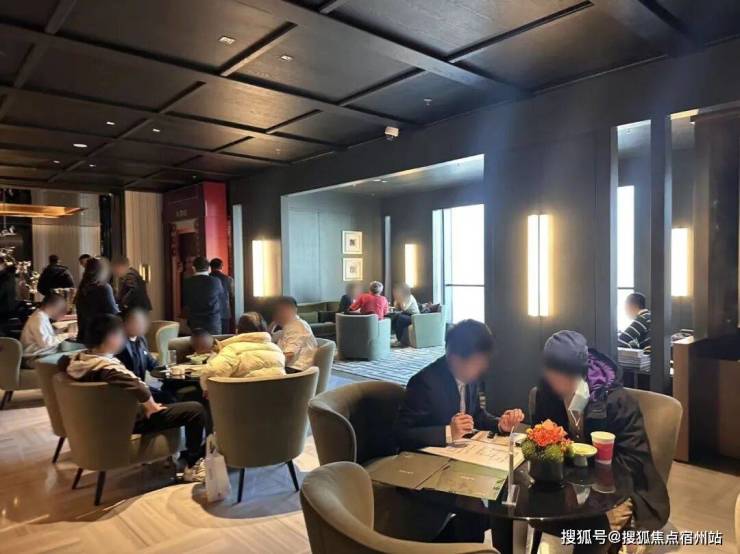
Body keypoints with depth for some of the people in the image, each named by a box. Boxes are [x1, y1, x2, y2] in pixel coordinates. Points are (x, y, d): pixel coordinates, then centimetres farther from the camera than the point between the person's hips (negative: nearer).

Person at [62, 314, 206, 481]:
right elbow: (139, 388, -48)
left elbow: (64, 361, 20)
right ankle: (192, 465, 3)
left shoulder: (78, 358, -5)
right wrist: (153, 406, -27)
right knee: (196, 409, -12)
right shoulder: (108, 368, -32)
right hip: (129, 420, -10)